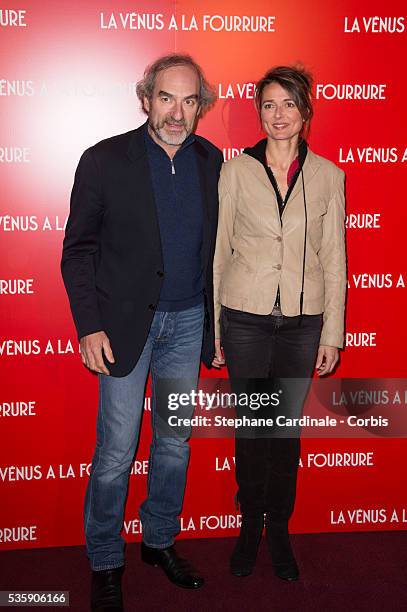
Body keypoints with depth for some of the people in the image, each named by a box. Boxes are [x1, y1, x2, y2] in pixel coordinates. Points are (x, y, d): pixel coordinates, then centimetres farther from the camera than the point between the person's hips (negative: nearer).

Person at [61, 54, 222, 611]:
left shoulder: (211, 161, 3)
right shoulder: (104, 160, -8)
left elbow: (213, 243, 10)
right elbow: (78, 249, -5)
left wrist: (217, 316, 8)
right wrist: (89, 326, -11)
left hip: (188, 322, 4)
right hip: (126, 321, -4)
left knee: (175, 443, 14)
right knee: (116, 451, 3)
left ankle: (160, 540, 35)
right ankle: (105, 563, 23)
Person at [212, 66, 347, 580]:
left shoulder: (327, 175, 2)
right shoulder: (237, 171, -1)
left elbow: (334, 258, 3)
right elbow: (218, 251, 2)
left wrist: (332, 333, 1)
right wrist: (210, 328, 1)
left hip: (302, 320, 1)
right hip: (246, 317, 0)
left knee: (288, 426, 10)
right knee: (251, 425, 9)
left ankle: (279, 529, 28)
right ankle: (251, 524, 29)